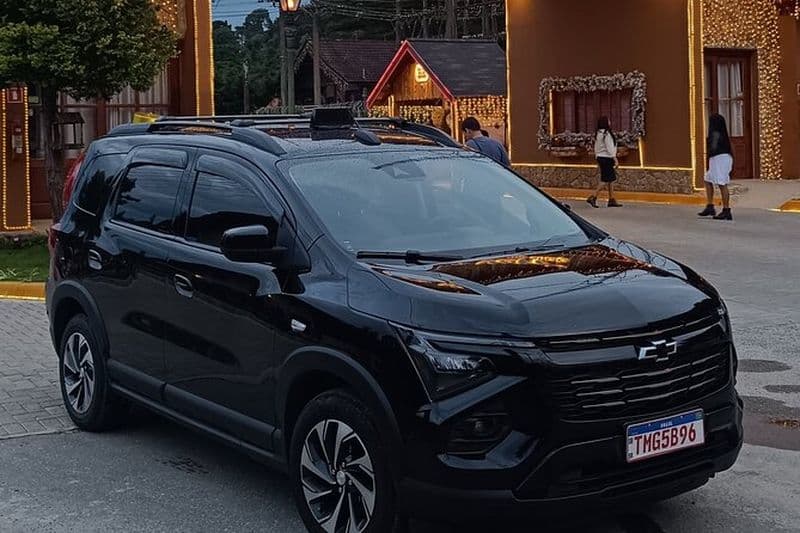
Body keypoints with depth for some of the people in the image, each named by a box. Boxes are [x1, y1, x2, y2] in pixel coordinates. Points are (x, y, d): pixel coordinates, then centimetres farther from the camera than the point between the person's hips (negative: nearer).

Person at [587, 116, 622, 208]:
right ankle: (593, 197, -11)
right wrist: (615, 159, -17)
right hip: (607, 158, -9)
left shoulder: (598, 134, 11)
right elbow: (610, 148, -19)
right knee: (605, 180, -7)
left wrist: (597, 159, 21)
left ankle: (612, 200, 13)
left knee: (611, 179, 12)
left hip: (600, 158, 9)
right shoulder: (606, 134, -16)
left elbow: (596, 148, 16)